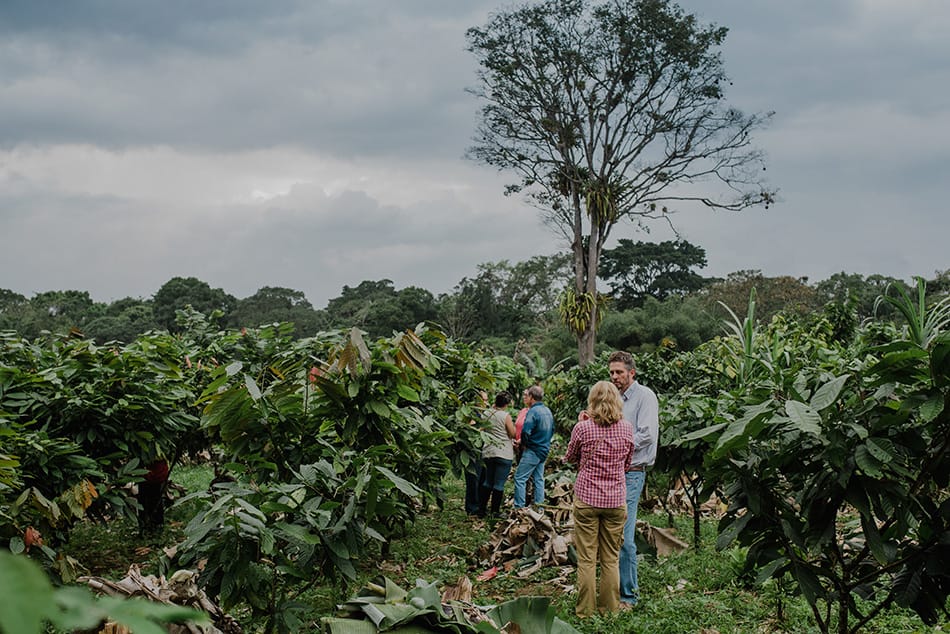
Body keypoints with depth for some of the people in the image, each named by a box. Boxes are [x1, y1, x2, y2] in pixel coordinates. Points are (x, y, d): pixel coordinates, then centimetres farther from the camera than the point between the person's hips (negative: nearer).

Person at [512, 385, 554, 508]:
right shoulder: (548, 411, 10)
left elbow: (526, 432, -24)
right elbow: (552, 430, 19)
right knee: (539, 479, 13)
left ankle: (519, 507, -7)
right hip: (545, 450, 9)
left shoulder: (533, 411, -17)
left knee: (520, 478, -5)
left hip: (533, 451, -9)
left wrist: (523, 444, -7)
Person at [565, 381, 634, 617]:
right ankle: (610, 607, 16)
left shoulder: (583, 428, -10)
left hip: (587, 498, -2)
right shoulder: (627, 429, -2)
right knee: (611, 559, 11)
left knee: (586, 559, 5)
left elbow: (570, 457, 7)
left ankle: (585, 610, 9)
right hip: (616, 500, 2)